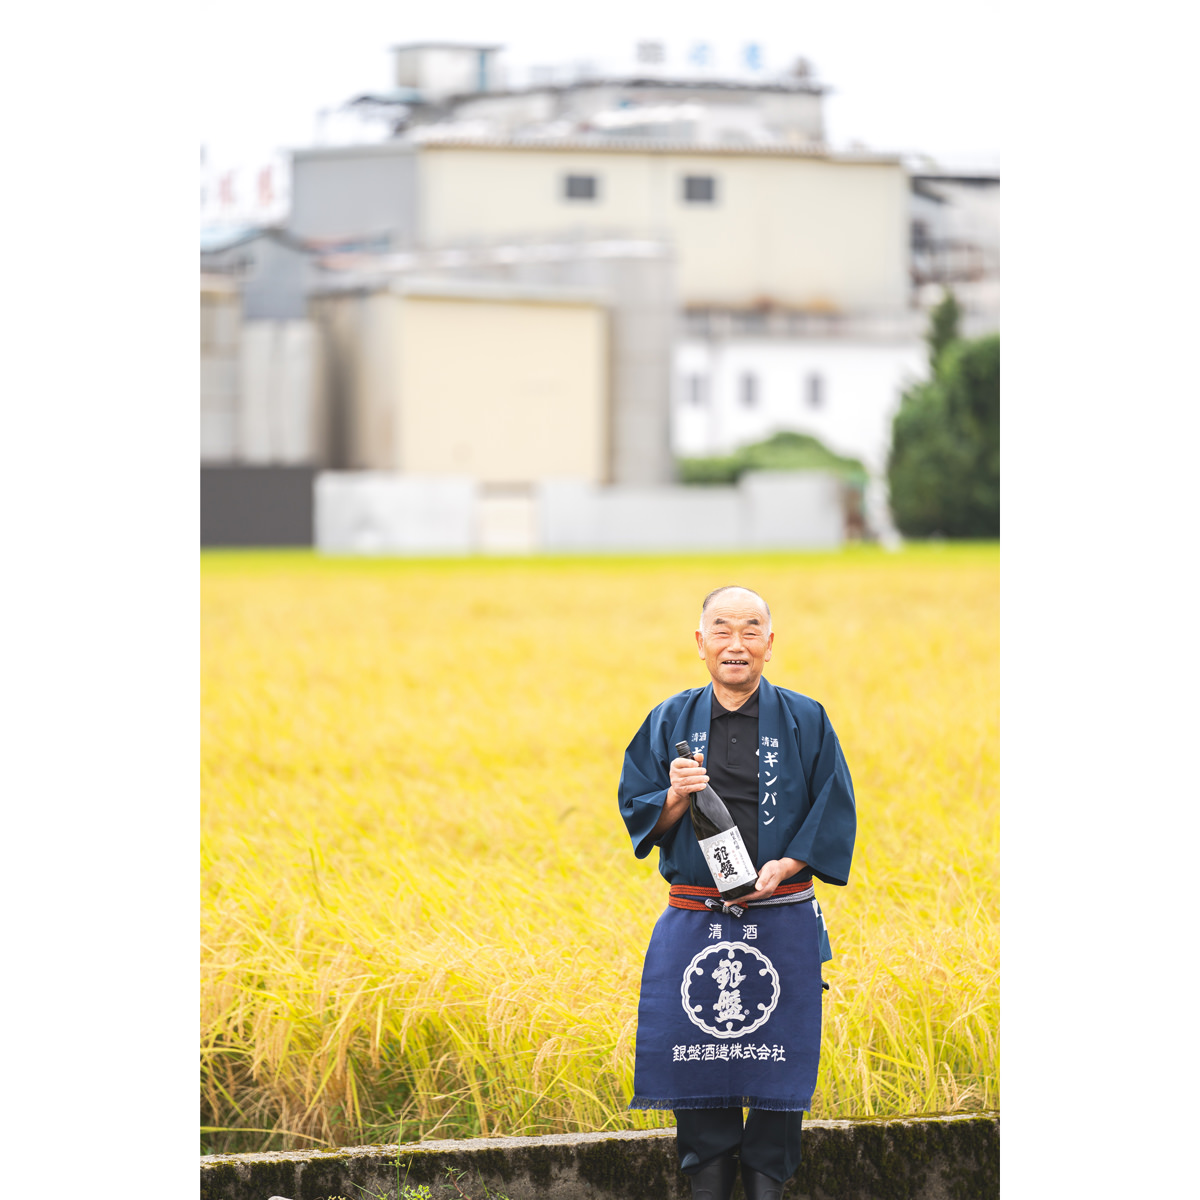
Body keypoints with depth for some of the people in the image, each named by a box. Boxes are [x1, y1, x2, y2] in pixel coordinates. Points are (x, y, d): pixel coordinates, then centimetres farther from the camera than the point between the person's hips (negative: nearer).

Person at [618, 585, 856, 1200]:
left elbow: (835, 810, 0)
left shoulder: (804, 722, 1)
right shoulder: (670, 723, 6)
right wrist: (676, 797, -16)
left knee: (776, 1059, 0)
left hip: (781, 919, -1)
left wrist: (786, 864, -14)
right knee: (695, 1053, 2)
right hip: (694, 922, 1)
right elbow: (637, 814, 6)